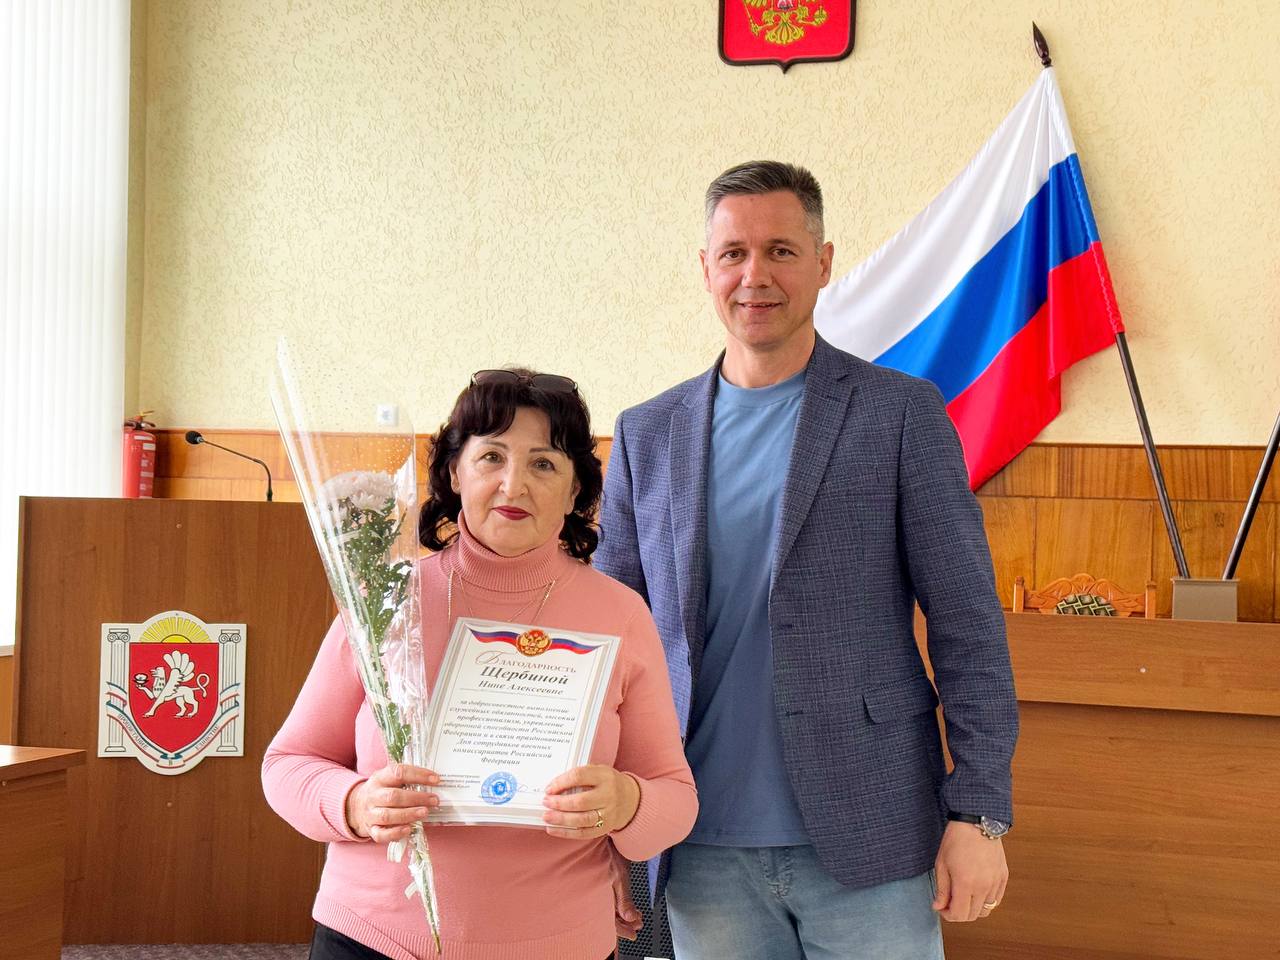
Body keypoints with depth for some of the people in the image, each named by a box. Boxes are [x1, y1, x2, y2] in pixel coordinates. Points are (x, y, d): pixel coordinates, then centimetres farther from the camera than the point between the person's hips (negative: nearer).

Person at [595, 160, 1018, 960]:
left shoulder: (901, 414, -1)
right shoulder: (647, 436, 8)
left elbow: (968, 626, -3)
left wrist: (978, 815, -8)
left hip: (868, 845, -2)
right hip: (707, 853, 3)